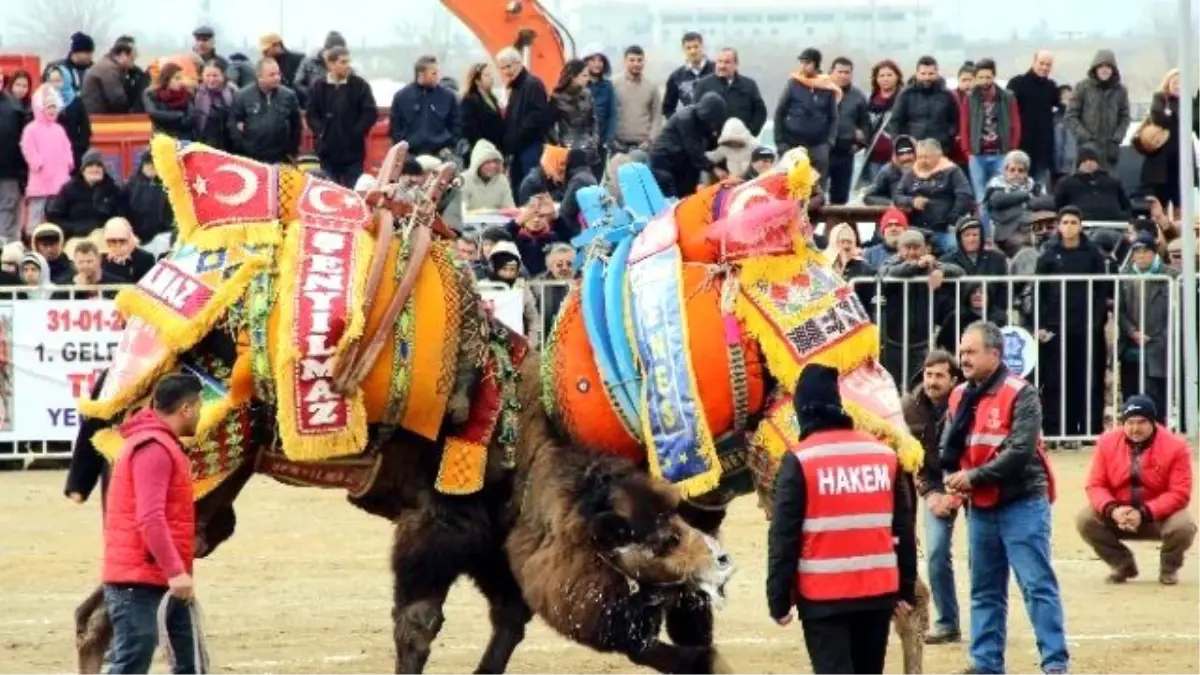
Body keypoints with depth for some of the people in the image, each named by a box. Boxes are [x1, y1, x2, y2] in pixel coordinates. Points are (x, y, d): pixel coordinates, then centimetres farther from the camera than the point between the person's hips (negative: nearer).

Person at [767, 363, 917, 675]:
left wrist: (779, 598, -2)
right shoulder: (885, 455, 6)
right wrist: (907, 589, 18)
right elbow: (904, 529, 11)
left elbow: (784, 536, -9)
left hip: (823, 595, -5)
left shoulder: (800, 461, -8)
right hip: (878, 590, 5)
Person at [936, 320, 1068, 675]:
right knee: (985, 590, 11)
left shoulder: (1020, 394, -12)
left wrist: (973, 477, -19)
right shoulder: (960, 397, 9)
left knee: (1037, 586, -8)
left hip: (1022, 504, -7)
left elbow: (1020, 451, -20)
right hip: (981, 508, 7)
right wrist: (949, 483, -10)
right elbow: (948, 449, 10)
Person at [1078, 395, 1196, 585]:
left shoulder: (1175, 446, -18)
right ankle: (1123, 564, 5)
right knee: (1085, 520, -22)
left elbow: (1179, 493, -20)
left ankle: (1169, 567, 3)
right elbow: (1096, 486, -8)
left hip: (1159, 515, -3)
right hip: (1117, 514, 3)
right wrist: (1112, 510, -29)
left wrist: (1144, 513, -31)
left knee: (1183, 526, -34)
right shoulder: (1107, 442, -9)